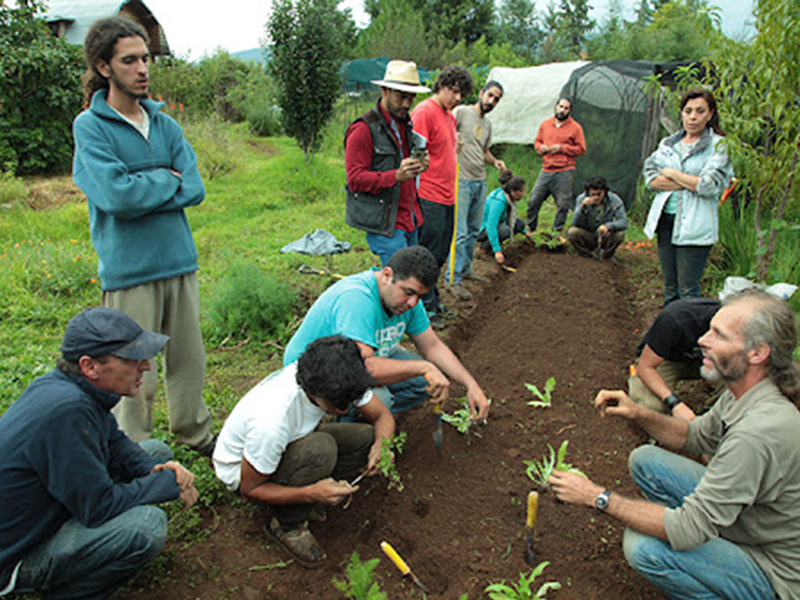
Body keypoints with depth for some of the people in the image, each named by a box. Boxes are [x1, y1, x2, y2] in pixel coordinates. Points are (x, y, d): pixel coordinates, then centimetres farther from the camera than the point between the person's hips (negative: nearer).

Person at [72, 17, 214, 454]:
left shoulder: (165, 123, 11)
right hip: (129, 270, -5)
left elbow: (195, 189, 0)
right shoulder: (90, 126, -4)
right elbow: (116, 194, -17)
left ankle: (194, 433, 34)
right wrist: (166, 180, -4)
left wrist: (140, 191, -10)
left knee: (189, 358, 14)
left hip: (179, 260, 5)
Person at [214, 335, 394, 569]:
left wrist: (381, 444, -32)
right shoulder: (271, 421, -40)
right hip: (240, 470, -6)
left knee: (369, 438, -14)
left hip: (296, 441, 6)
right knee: (321, 448, -35)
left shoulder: (340, 382, -24)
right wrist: (311, 494, -38)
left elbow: (382, 415, -9)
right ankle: (286, 526, -12)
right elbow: (250, 489, -25)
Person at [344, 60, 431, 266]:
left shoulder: (404, 124, 16)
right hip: (383, 223, -8)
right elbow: (355, 178, -15)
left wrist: (419, 164, 4)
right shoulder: (364, 129, -11)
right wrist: (396, 176, -28)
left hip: (409, 219, 9)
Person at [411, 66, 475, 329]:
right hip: (429, 198, -9)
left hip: (446, 198, 9)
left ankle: (433, 301, 28)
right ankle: (425, 307, 10)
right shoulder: (424, 112, -12)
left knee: (440, 254, 16)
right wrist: (418, 195, -20)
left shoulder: (450, 116, 17)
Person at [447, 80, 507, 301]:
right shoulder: (461, 112, -5)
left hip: (480, 182, 8)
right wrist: (454, 136, -36)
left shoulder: (488, 124, 18)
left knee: (474, 230, 15)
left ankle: (466, 269, 29)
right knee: (460, 232, -9)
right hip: (461, 181, -8)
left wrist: (495, 161, 9)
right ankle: (454, 280, -4)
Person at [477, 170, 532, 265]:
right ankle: (486, 245, -9)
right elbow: (491, 226, -37)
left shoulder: (510, 197, -3)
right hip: (481, 229, -9)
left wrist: (524, 231, 20)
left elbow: (511, 218, 18)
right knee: (505, 230, -35)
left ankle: (496, 243, 4)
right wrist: (497, 250, -41)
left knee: (520, 223, -8)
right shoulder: (498, 201, -30)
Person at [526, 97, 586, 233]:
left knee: (563, 205, -2)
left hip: (564, 172, -3)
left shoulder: (575, 127, 2)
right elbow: (537, 141, 23)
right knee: (533, 201, 0)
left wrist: (561, 148, -11)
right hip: (546, 171, 3)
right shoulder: (545, 124, 13)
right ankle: (530, 229, 16)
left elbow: (581, 149, -1)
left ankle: (557, 232, 13)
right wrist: (541, 147, -1)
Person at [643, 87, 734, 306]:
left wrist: (671, 173, -4)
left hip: (694, 227, -5)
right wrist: (689, 182, -10)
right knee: (670, 289, 12)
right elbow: (650, 178, 1)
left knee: (688, 292, -5)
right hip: (665, 220, 5)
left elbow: (710, 186, -15)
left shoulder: (719, 146, -2)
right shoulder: (668, 143, 13)